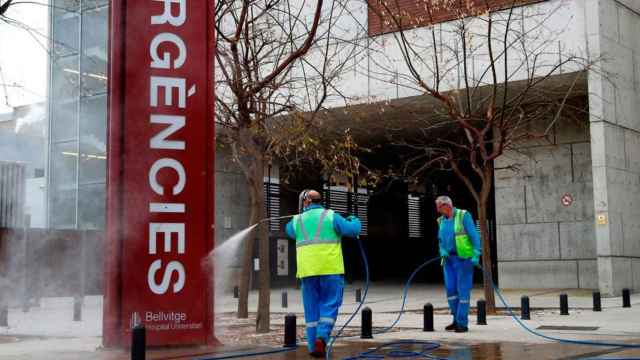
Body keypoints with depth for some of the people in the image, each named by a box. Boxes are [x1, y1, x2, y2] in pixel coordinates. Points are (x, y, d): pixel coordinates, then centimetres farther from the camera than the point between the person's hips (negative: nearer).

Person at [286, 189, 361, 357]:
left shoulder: (298, 221, 12)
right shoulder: (331, 216, 2)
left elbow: (289, 230, 34)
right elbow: (353, 230, -5)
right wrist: (355, 220, 17)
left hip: (307, 270, 3)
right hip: (330, 269, -3)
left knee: (312, 309, 9)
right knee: (329, 306, 4)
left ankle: (313, 346, 8)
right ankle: (322, 336, -15)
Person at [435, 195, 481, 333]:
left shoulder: (463, 216, -9)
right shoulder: (441, 221, 10)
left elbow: (474, 236, -11)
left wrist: (476, 255, -18)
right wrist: (443, 252, -2)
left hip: (464, 258, -6)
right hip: (449, 259, 6)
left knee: (463, 290, -4)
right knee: (450, 289, 5)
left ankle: (463, 323, -1)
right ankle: (457, 320, 17)